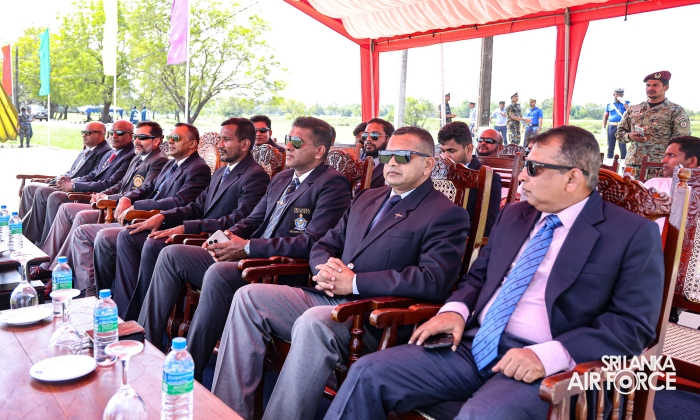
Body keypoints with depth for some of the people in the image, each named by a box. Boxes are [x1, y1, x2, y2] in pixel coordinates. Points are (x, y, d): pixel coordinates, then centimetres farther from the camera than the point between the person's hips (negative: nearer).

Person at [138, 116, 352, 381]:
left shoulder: (332, 184, -8)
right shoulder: (281, 179, 20)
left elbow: (312, 242, -18)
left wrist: (248, 246, -18)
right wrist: (229, 235, 1)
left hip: (286, 272, -9)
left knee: (218, 273, -34)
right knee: (172, 255, 0)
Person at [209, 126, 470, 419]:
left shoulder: (446, 215, -2)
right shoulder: (367, 198, 21)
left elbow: (434, 281, -17)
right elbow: (324, 245, 23)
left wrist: (354, 282, -16)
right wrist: (324, 268, -4)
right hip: (328, 297, 8)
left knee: (313, 322, -35)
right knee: (249, 296, -9)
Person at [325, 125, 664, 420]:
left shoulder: (634, 233, -3)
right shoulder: (513, 215, 16)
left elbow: (634, 324, -9)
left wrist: (549, 355, -22)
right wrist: (455, 310, 0)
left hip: (544, 366, -5)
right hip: (473, 344, 6)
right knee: (369, 373, -12)